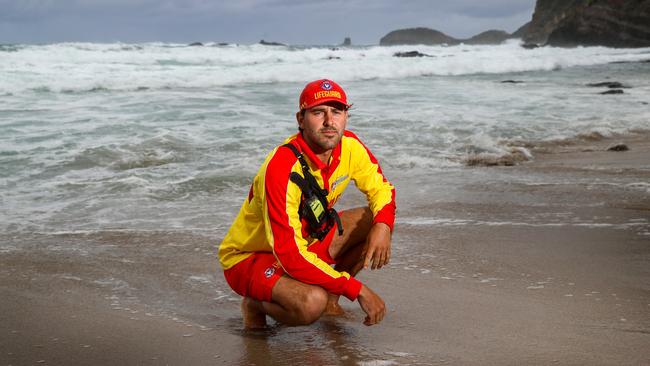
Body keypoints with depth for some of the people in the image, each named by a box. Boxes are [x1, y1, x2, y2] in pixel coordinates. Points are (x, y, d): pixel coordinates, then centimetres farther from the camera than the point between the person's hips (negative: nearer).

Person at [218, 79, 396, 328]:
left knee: (377, 220, -5)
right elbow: (289, 255, -36)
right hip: (248, 257, -8)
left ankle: (330, 301, 8)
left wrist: (382, 226, -17)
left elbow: (381, 188, 7)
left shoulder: (349, 146, -11)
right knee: (311, 303, -35)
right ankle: (256, 304, -2)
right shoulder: (282, 168, -33)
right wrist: (358, 290, -33)